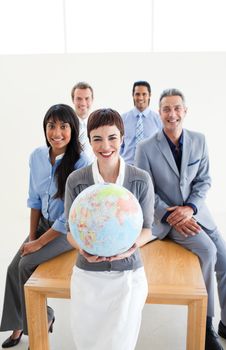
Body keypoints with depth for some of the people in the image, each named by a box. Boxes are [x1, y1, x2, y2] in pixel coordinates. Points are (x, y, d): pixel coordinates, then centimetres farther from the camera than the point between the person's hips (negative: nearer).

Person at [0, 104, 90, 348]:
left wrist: (39, 242, -16)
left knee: (27, 265, -16)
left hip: (69, 230, -6)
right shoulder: (37, 156, -7)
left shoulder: (80, 164, -25)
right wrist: (31, 235, 0)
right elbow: (34, 199, 4)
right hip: (44, 222, 6)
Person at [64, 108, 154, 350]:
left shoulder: (141, 180, -8)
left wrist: (132, 246, -24)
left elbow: (147, 229, -2)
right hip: (87, 271, 1)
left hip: (128, 270, -1)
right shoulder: (75, 180, -6)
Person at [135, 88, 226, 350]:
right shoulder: (146, 148, -10)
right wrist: (171, 215, -18)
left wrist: (190, 207, -14)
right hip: (166, 215, -4)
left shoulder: (199, 140, 0)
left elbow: (204, 180, 3)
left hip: (195, 210, 5)